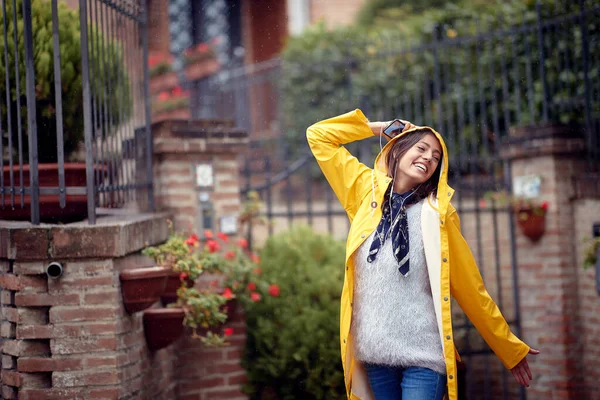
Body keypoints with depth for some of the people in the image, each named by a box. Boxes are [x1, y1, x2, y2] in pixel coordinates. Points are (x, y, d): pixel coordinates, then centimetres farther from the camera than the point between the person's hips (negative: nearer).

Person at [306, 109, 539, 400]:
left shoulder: (438, 213, 1)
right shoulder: (366, 191, 8)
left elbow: (470, 288, 4)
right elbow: (318, 136, 11)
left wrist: (511, 349, 5)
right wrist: (375, 127, 11)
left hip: (423, 352, -3)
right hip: (374, 349, 3)